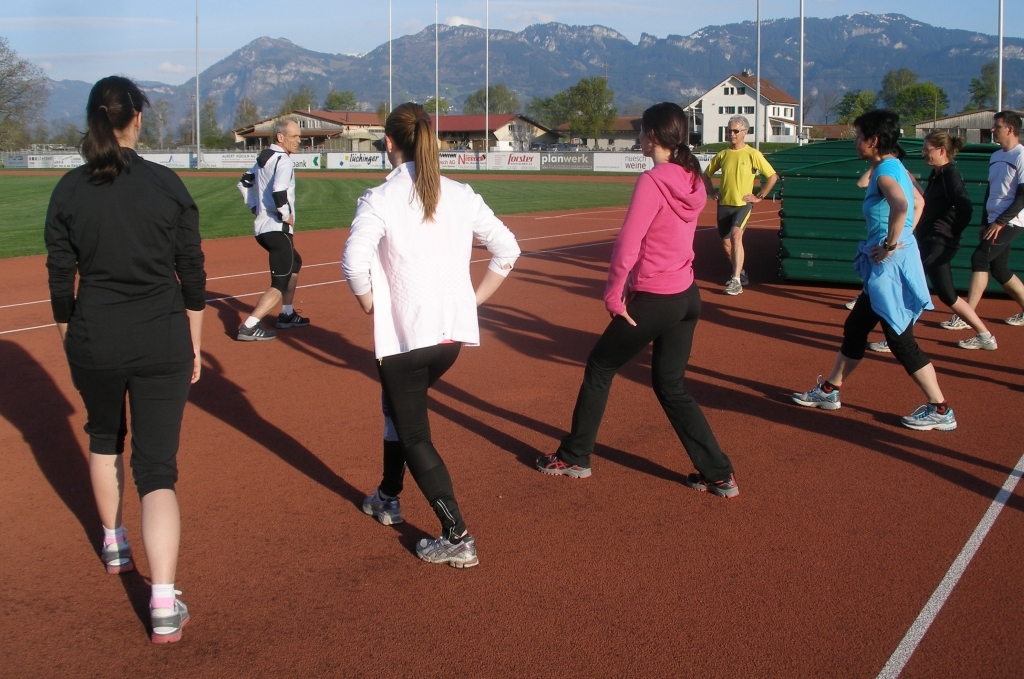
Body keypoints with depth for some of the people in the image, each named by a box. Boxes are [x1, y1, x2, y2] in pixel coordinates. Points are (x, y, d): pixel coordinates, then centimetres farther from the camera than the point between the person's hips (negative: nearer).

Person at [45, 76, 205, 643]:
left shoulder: (69, 190, -3)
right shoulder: (167, 184, -5)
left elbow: (61, 282, 1)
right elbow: (192, 275, -1)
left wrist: (70, 345, 13)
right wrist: (193, 343, 10)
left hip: (94, 341, 1)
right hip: (162, 341, -1)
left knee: (104, 438, 29)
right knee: (157, 466, 0)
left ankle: (114, 543, 46)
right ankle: (164, 607, -9)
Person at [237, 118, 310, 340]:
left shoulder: (263, 157, 14)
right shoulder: (283, 160, -14)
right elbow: (279, 191, -30)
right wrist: (287, 216, -16)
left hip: (261, 227, 10)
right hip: (278, 229, -10)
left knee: (294, 263, 30)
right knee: (280, 284, -9)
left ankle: (287, 314, 34)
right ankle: (249, 327, -19)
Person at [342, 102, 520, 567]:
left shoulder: (380, 199, -10)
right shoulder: (461, 196, 4)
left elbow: (354, 262, -23)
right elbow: (507, 249, 4)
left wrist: (370, 305, -6)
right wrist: (475, 299, 10)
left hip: (404, 333, -6)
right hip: (455, 330, 6)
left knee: (414, 435, 5)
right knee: (400, 406, 29)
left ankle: (457, 537, -1)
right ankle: (388, 498, 42)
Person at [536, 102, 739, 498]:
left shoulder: (652, 182, -17)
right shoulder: (693, 181, 7)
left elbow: (627, 245, -20)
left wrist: (613, 294, -9)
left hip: (653, 300, -7)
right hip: (688, 296, 7)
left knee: (599, 369, 12)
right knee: (671, 386, 17)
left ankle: (574, 458, 23)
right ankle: (720, 475, 15)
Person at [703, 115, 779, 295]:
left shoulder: (753, 154, -6)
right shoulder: (722, 155, 6)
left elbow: (773, 176, -3)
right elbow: (706, 174, 22)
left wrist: (759, 196, -5)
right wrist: (712, 192, 9)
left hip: (743, 204, -5)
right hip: (724, 204, 5)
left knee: (736, 235, -26)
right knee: (726, 242, 12)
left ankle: (736, 281, -27)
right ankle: (740, 273, 35)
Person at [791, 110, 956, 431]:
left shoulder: (885, 172, -18)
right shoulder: (896, 167, 11)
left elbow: (901, 205, -39)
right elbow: (918, 203, 26)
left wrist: (891, 245, -27)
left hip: (891, 267, -10)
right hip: (885, 268, 10)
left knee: (901, 340, -2)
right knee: (855, 328, 18)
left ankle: (939, 410, 5)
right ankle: (829, 391, 30)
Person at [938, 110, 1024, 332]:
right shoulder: (995, 156, 13)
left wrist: (1000, 222, -20)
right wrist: (985, 222, 16)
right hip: (995, 222, 9)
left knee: (980, 258, -17)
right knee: (999, 269, 11)